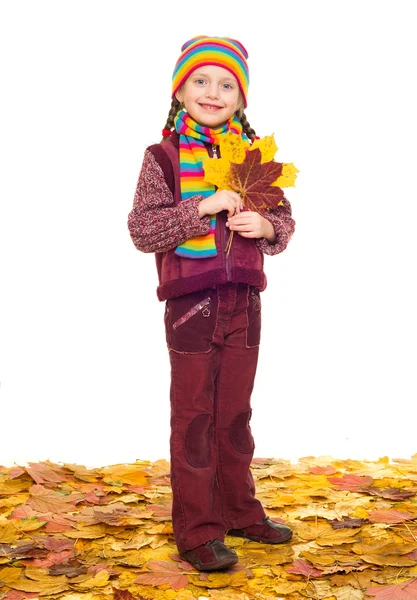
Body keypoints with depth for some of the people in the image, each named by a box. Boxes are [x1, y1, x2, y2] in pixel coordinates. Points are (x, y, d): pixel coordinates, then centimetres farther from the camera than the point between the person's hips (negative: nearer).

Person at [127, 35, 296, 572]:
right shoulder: (163, 157, -2)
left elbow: (284, 219, 14)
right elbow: (141, 229, -11)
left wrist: (266, 227, -9)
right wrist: (203, 208, -20)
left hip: (243, 303, 4)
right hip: (191, 302, -4)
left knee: (235, 414, 15)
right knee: (193, 417, 4)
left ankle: (239, 510, 31)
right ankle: (196, 531, 14)